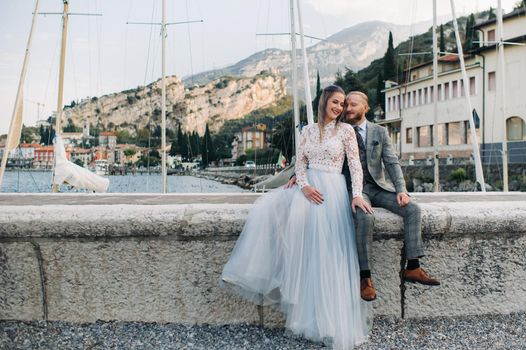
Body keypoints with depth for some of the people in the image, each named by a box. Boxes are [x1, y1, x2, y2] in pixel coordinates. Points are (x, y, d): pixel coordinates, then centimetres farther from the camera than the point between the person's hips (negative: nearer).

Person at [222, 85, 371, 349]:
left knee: (327, 254, -12)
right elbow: (300, 163, 9)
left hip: (332, 191, -4)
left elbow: (355, 165, -4)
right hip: (309, 188, 4)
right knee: (267, 207, -16)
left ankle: (332, 321, -1)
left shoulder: (346, 130, 1)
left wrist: (357, 195, -17)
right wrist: (304, 186, -10)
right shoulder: (309, 130, 12)